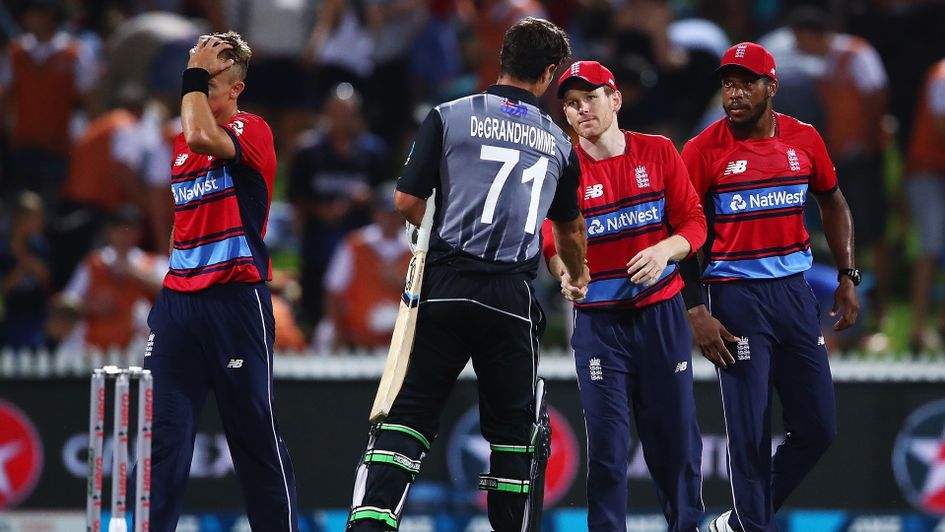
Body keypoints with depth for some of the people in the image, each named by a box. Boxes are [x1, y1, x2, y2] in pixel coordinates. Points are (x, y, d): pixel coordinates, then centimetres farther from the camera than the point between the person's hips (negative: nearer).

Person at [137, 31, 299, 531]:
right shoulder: (182, 141, 18)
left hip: (236, 302, -7)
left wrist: (197, 75, -13)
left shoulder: (252, 130, -5)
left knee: (254, 430, -1)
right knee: (162, 428, 0)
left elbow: (205, 138, -26)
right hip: (178, 298, 7)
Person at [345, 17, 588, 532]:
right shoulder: (557, 142, 13)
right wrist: (577, 278, 51)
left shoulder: (450, 117, 3)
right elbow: (570, 229, 29)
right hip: (512, 296, 1)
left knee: (409, 412, -1)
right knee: (515, 427, 13)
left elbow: (406, 202, 0)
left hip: (446, 288, -1)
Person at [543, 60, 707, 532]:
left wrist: (665, 249, -19)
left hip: (661, 312, 1)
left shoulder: (659, 152, 1)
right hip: (597, 320, -1)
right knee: (606, 443, -6)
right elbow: (553, 245, -8)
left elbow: (693, 222, 2)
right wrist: (566, 270, -30)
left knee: (676, 435, 6)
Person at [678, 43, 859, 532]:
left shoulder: (804, 140, 4)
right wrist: (696, 311, -11)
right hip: (735, 295, -5)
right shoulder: (703, 151, -7)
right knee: (749, 432, -4)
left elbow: (833, 204, 19)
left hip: (793, 289, 5)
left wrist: (847, 276, 13)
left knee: (818, 429, 6)